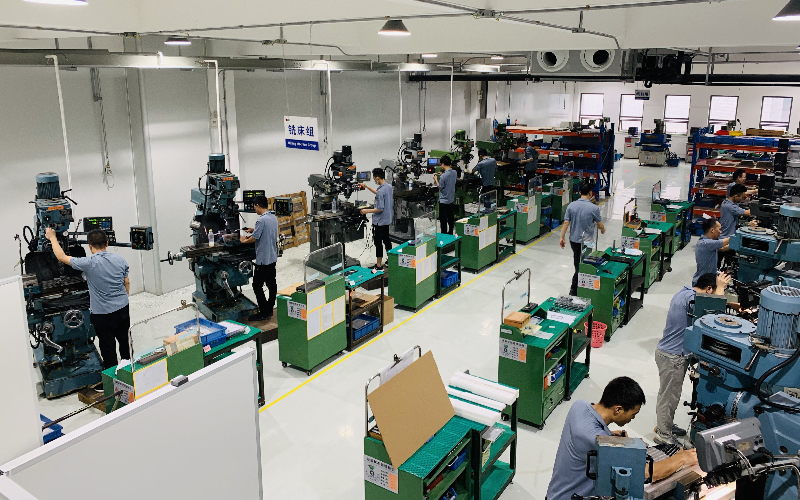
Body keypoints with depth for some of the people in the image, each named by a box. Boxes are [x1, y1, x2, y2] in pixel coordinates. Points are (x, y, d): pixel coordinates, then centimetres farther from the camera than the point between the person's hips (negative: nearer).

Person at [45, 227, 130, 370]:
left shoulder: (89, 263, -20)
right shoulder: (120, 259, -5)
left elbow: (61, 257, -8)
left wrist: (52, 238, 5)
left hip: (103, 314, -6)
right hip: (123, 309, 6)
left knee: (108, 347, 8)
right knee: (124, 340, 23)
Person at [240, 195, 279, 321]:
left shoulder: (262, 220, -21)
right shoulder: (274, 218, 6)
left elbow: (254, 238, -17)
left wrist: (244, 240, 2)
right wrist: (253, 230, 23)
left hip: (263, 259, -9)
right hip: (273, 257, 9)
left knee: (257, 286, -1)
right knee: (271, 284, 13)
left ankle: (264, 313, 0)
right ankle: (269, 309, 23)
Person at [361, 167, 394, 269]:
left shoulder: (381, 191, -25)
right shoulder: (389, 186, 2)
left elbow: (380, 209, -24)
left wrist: (367, 211, -15)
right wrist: (367, 187, 21)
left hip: (379, 221, -9)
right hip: (387, 219, 9)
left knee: (378, 242, 0)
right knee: (386, 240, 20)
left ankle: (379, 265, 7)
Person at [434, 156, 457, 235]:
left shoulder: (443, 176, -26)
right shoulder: (454, 172, -3)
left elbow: (440, 187, -14)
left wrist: (436, 179, -2)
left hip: (444, 201, -7)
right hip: (451, 199, 7)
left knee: (443, 219, 4)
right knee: (451, 217, 18)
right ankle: (450, 233, 29)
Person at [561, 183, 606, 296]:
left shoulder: (571, 206, -6)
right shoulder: (594, 208, -15)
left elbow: (566, 223, -5)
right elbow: (600, 224, -4)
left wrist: (562, 238, 3)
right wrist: (603, 230, 18)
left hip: (573, 240, 4)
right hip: (586, 241, -4)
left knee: (577, 262, 21)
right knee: (581, 266, 5)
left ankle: (579, 283, 35)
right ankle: (574, 289, 7)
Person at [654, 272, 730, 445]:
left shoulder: (685, 293, 7)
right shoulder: (690, 299, -26)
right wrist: (721, 287, -23)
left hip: (673, 354, 10)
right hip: (672, 356, -10)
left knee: (669, 393, 23)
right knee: (669, 394, 3)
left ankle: (665, 424, 39)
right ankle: (663, 433, 16)